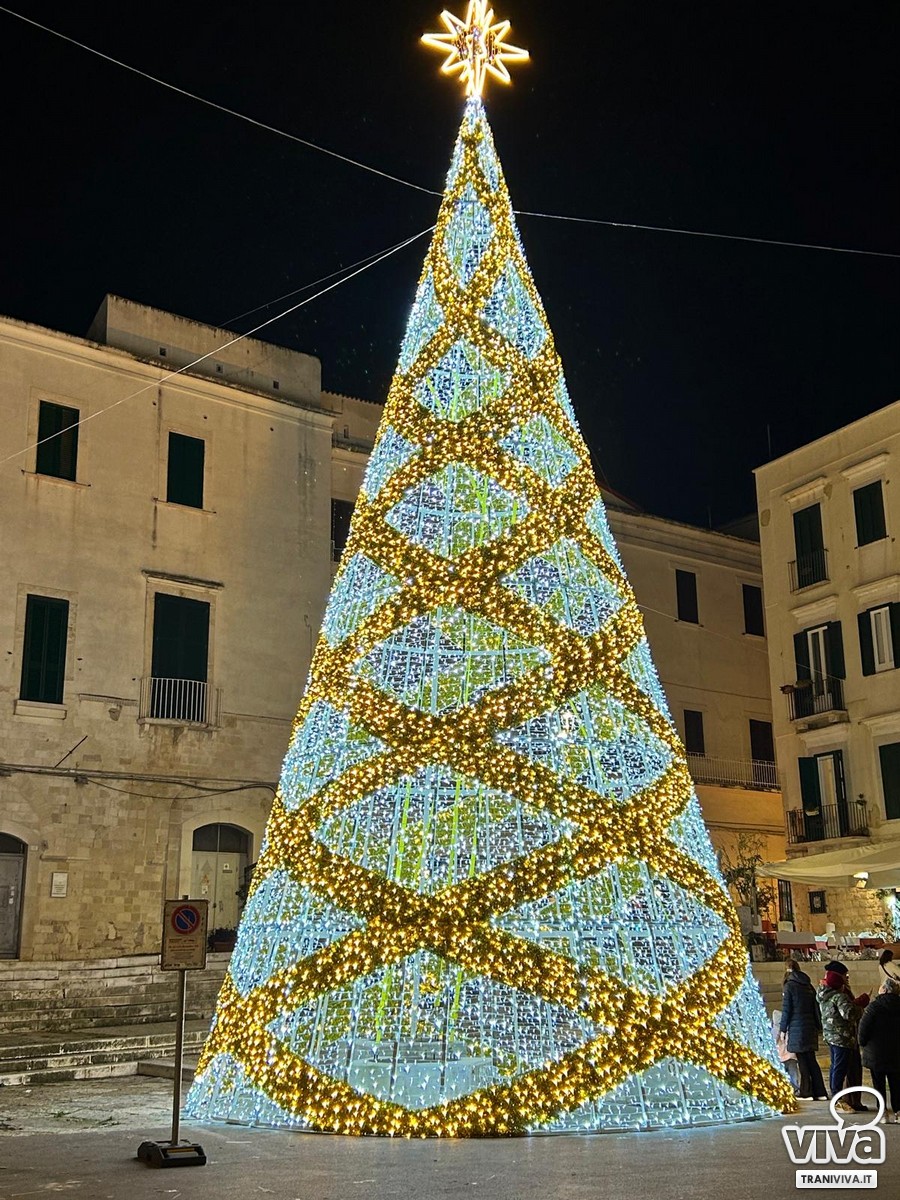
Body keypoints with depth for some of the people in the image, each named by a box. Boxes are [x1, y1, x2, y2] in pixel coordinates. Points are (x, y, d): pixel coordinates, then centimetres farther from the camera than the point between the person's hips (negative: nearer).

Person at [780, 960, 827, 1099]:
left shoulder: (789, 986, -9)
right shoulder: (808, 985, 11)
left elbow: (786, 1010, -10)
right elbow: (816, 1008, 13)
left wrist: (783, 1029, -5)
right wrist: (818, 1026, 18)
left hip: (796, 1028, -6)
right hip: (810, 1028, 6)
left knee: (802, 1061, -1)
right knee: (811, 1060, 11)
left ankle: (806, 1091, 2)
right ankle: (819, 1092, 10)